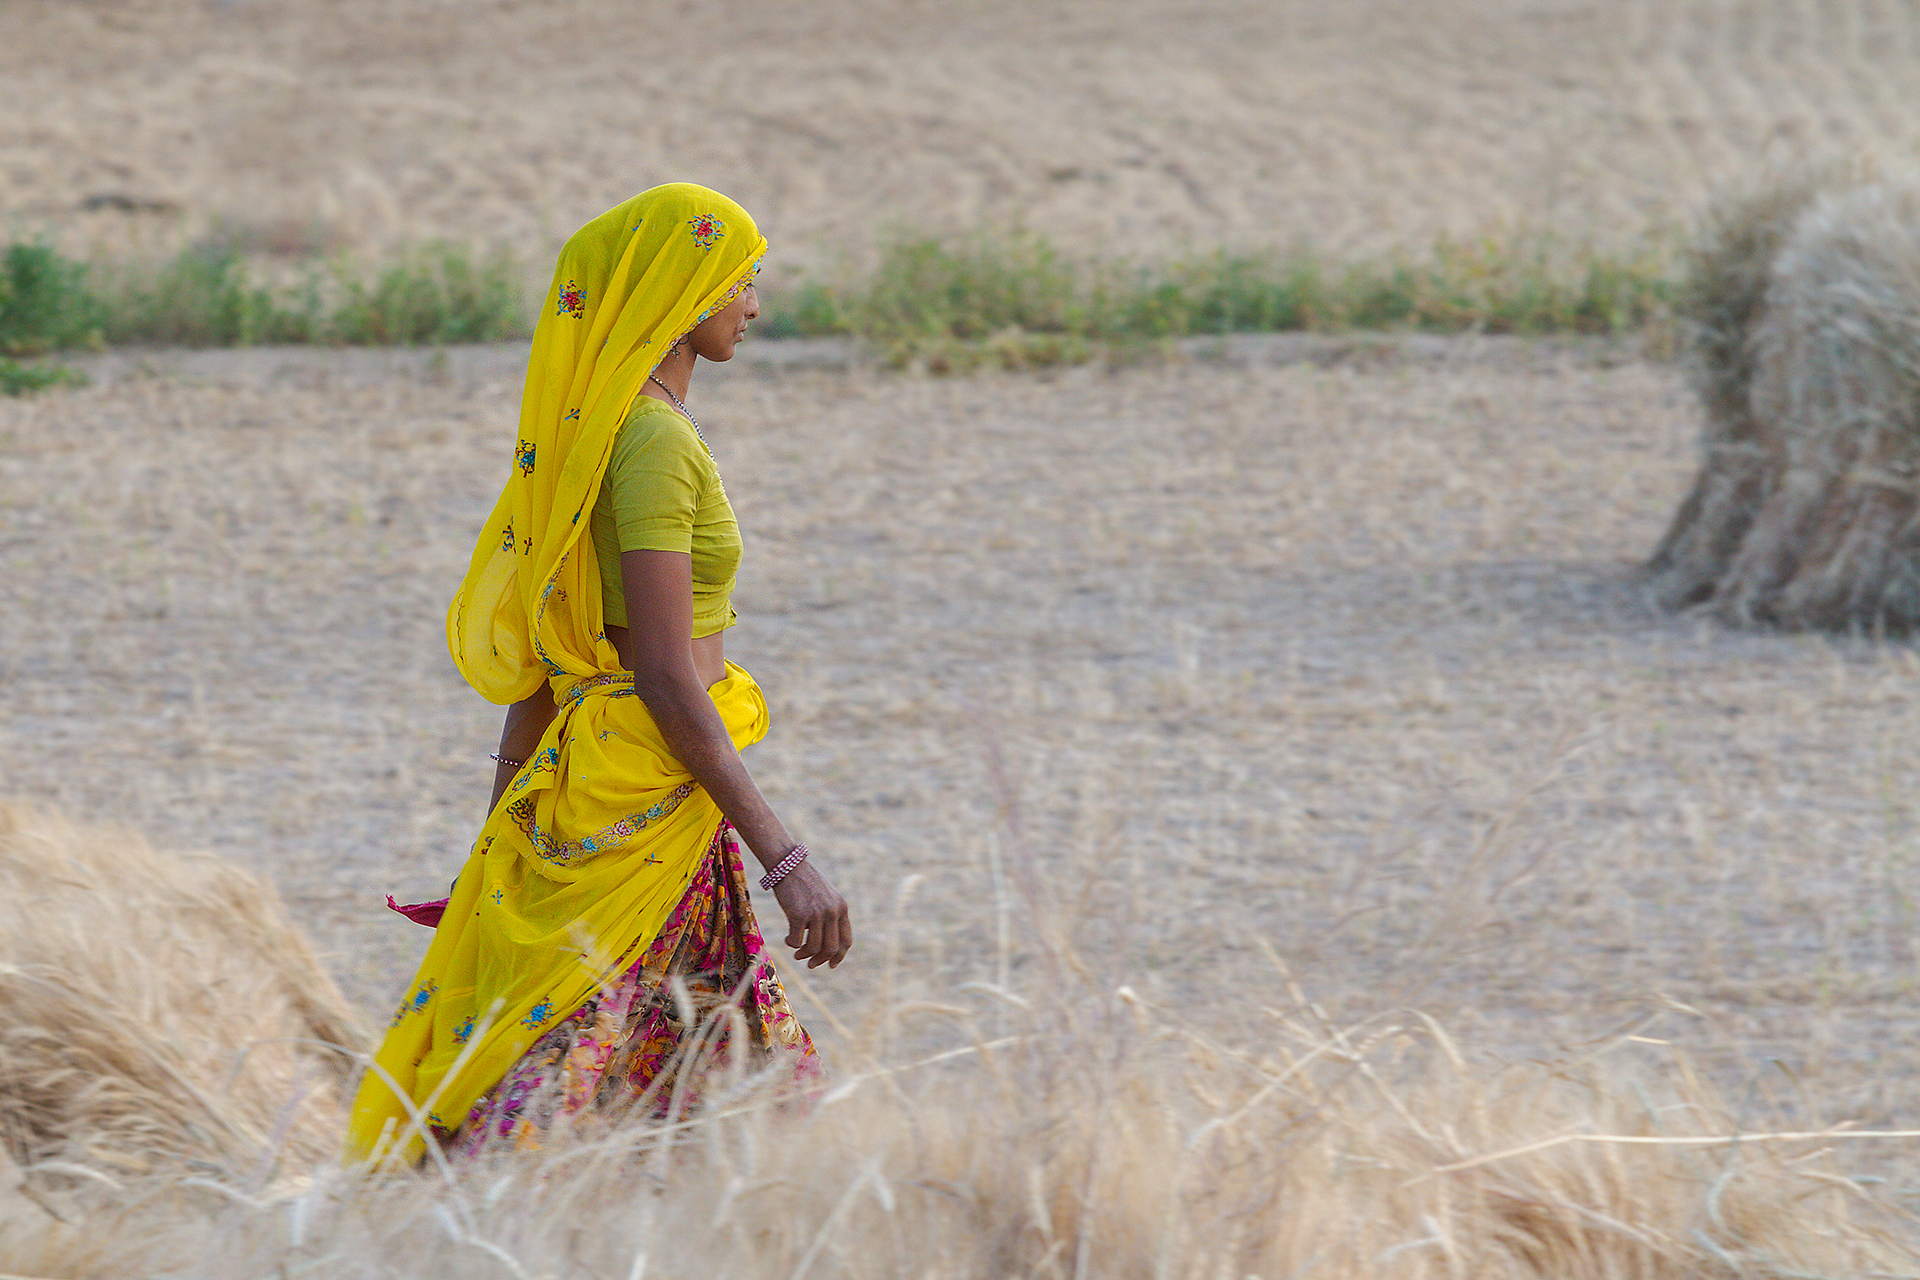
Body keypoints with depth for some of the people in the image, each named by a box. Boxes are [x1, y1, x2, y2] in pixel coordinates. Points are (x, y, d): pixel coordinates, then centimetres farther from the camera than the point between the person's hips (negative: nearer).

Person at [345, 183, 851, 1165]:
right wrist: (784, 857, -21)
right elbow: (665, 675, -20)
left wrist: (501, 838, 21)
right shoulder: (654, 440, -15)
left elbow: (538, 653, 17)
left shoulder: (605, 427, 15)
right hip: (651, 795, -10)